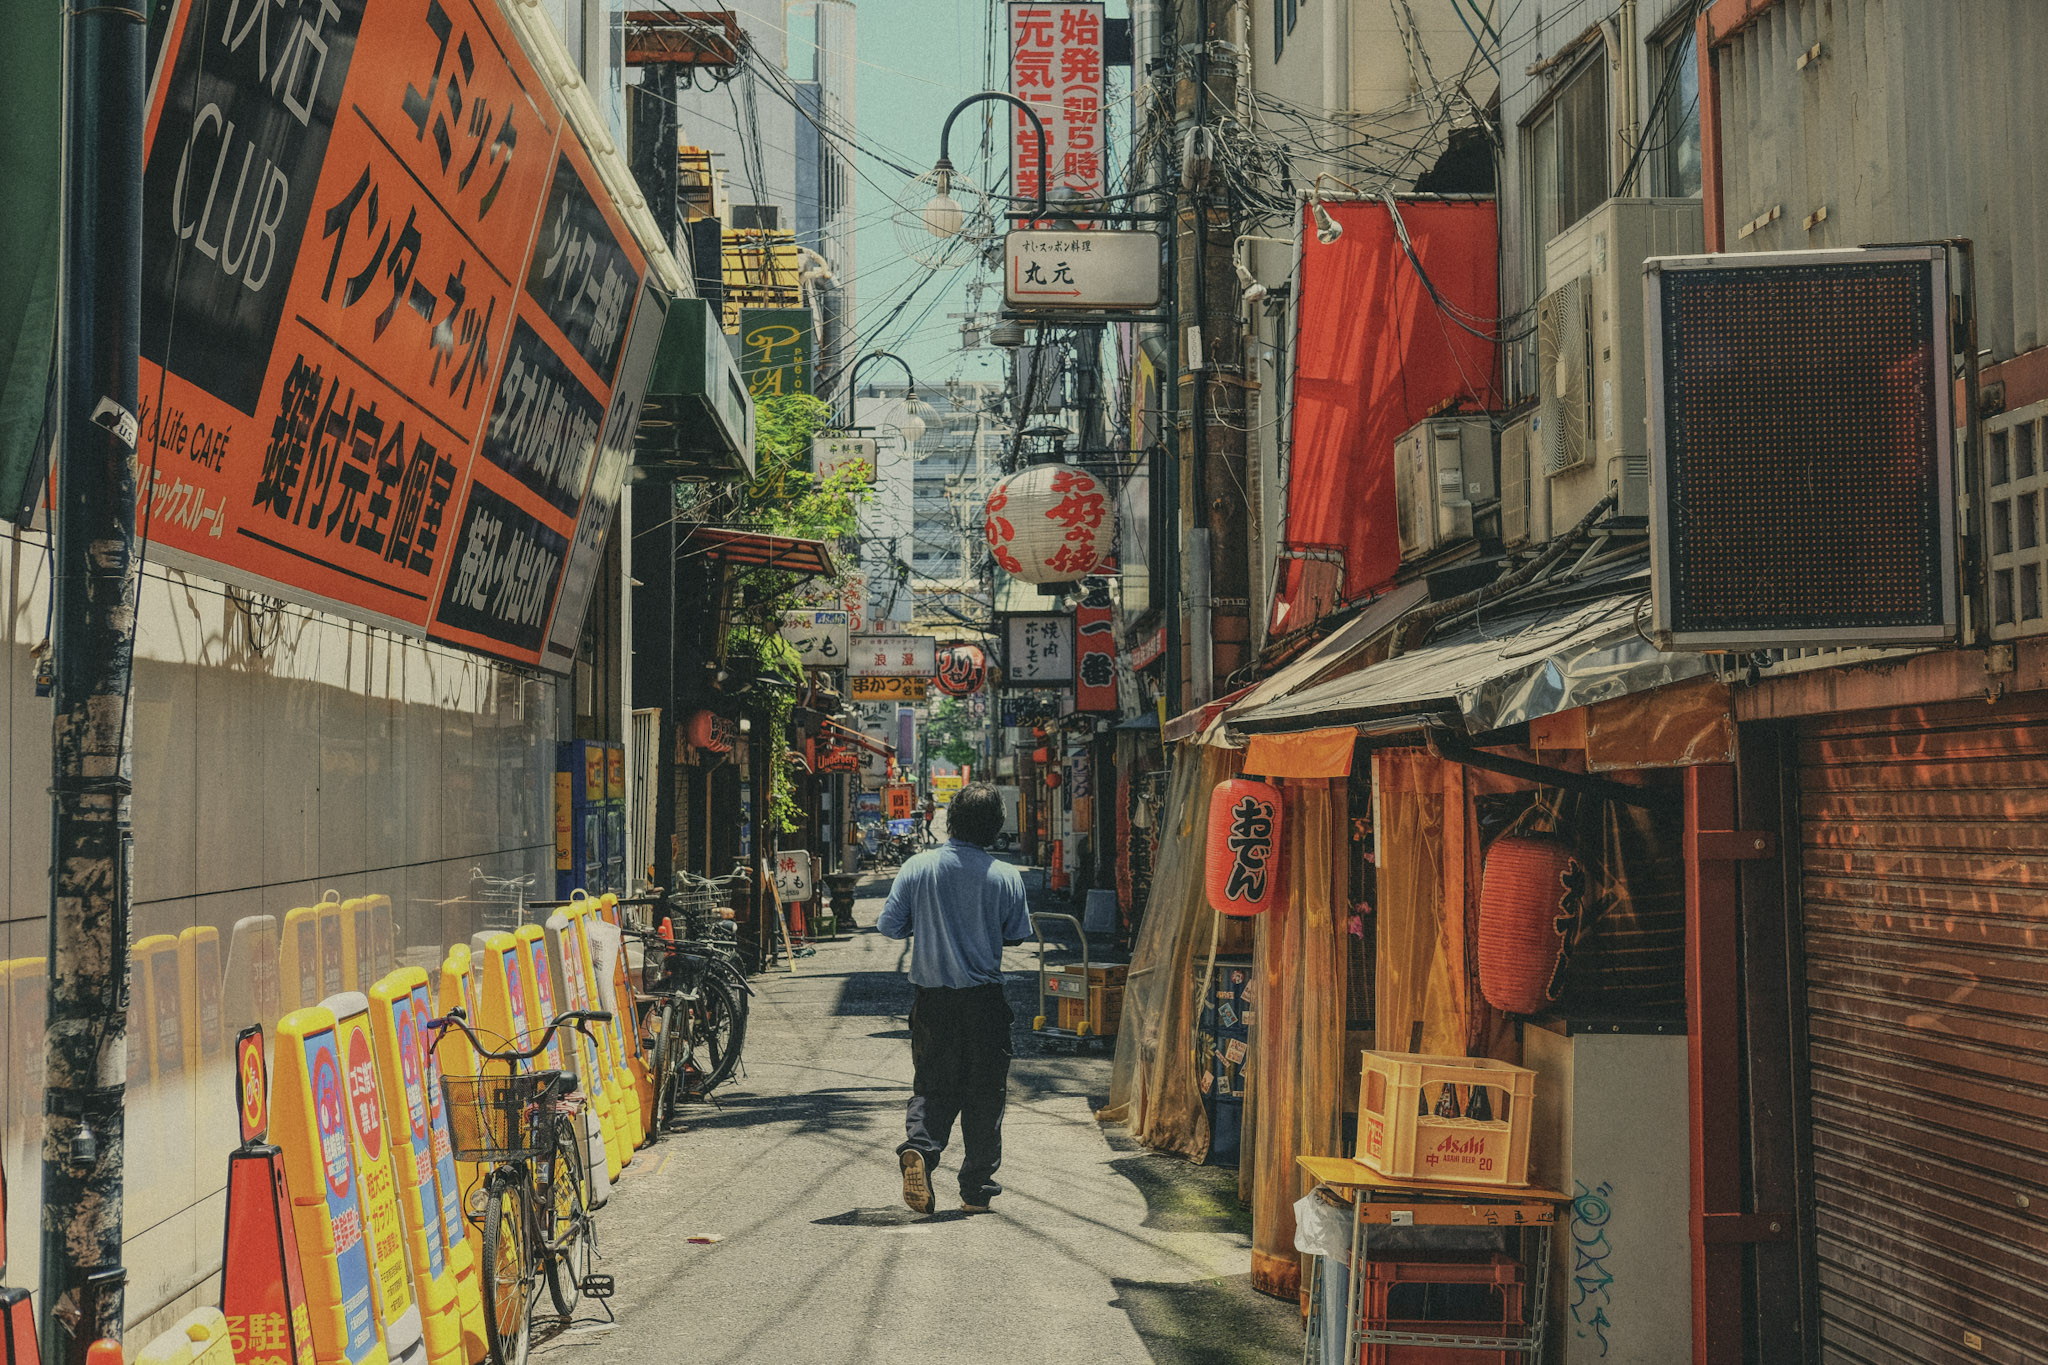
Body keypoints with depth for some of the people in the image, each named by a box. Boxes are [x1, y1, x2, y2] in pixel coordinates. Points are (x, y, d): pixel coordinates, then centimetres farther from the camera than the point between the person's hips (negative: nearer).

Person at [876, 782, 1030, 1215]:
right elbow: (1018, 935, 4)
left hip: (931, 998, 1)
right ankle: (976, 1190, 11)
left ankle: (919, 1146, -17)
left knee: (933, 1086, 12)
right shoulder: (1006, 877, -6)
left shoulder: (917, 868, -5)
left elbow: (889, 926, -1)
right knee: (985, 1093, 9)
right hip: (985, 1000, -1)